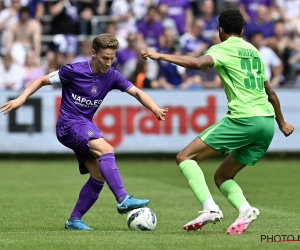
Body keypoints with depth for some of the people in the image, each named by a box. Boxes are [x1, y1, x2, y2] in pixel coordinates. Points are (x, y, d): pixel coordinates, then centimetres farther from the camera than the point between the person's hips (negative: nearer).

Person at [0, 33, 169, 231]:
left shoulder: (112, 76, 0)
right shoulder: (74, 71, -13)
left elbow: (137, 92, -4)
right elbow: (43, 80, -3)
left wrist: (155, 109, -21)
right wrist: (21, 99, -14)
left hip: (86, 125, 7)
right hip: (69, 124, -7)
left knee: (99, 175, -3)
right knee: (106, 149, -29)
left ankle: (74, 220, 8)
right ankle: (123, 200, -38)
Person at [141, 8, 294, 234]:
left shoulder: (223, 49, 1)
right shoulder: (254, 51, 23)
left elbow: (197, 63, -20)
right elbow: (270, 93, 31)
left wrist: (160, 56, -17)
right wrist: (282, 123, 43)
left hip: (243, 119, -8)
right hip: (267, 122, 8)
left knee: (185, 157, -3)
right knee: (222, 177, 18)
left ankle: (210, 208, -21)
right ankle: (245, 210, -11)